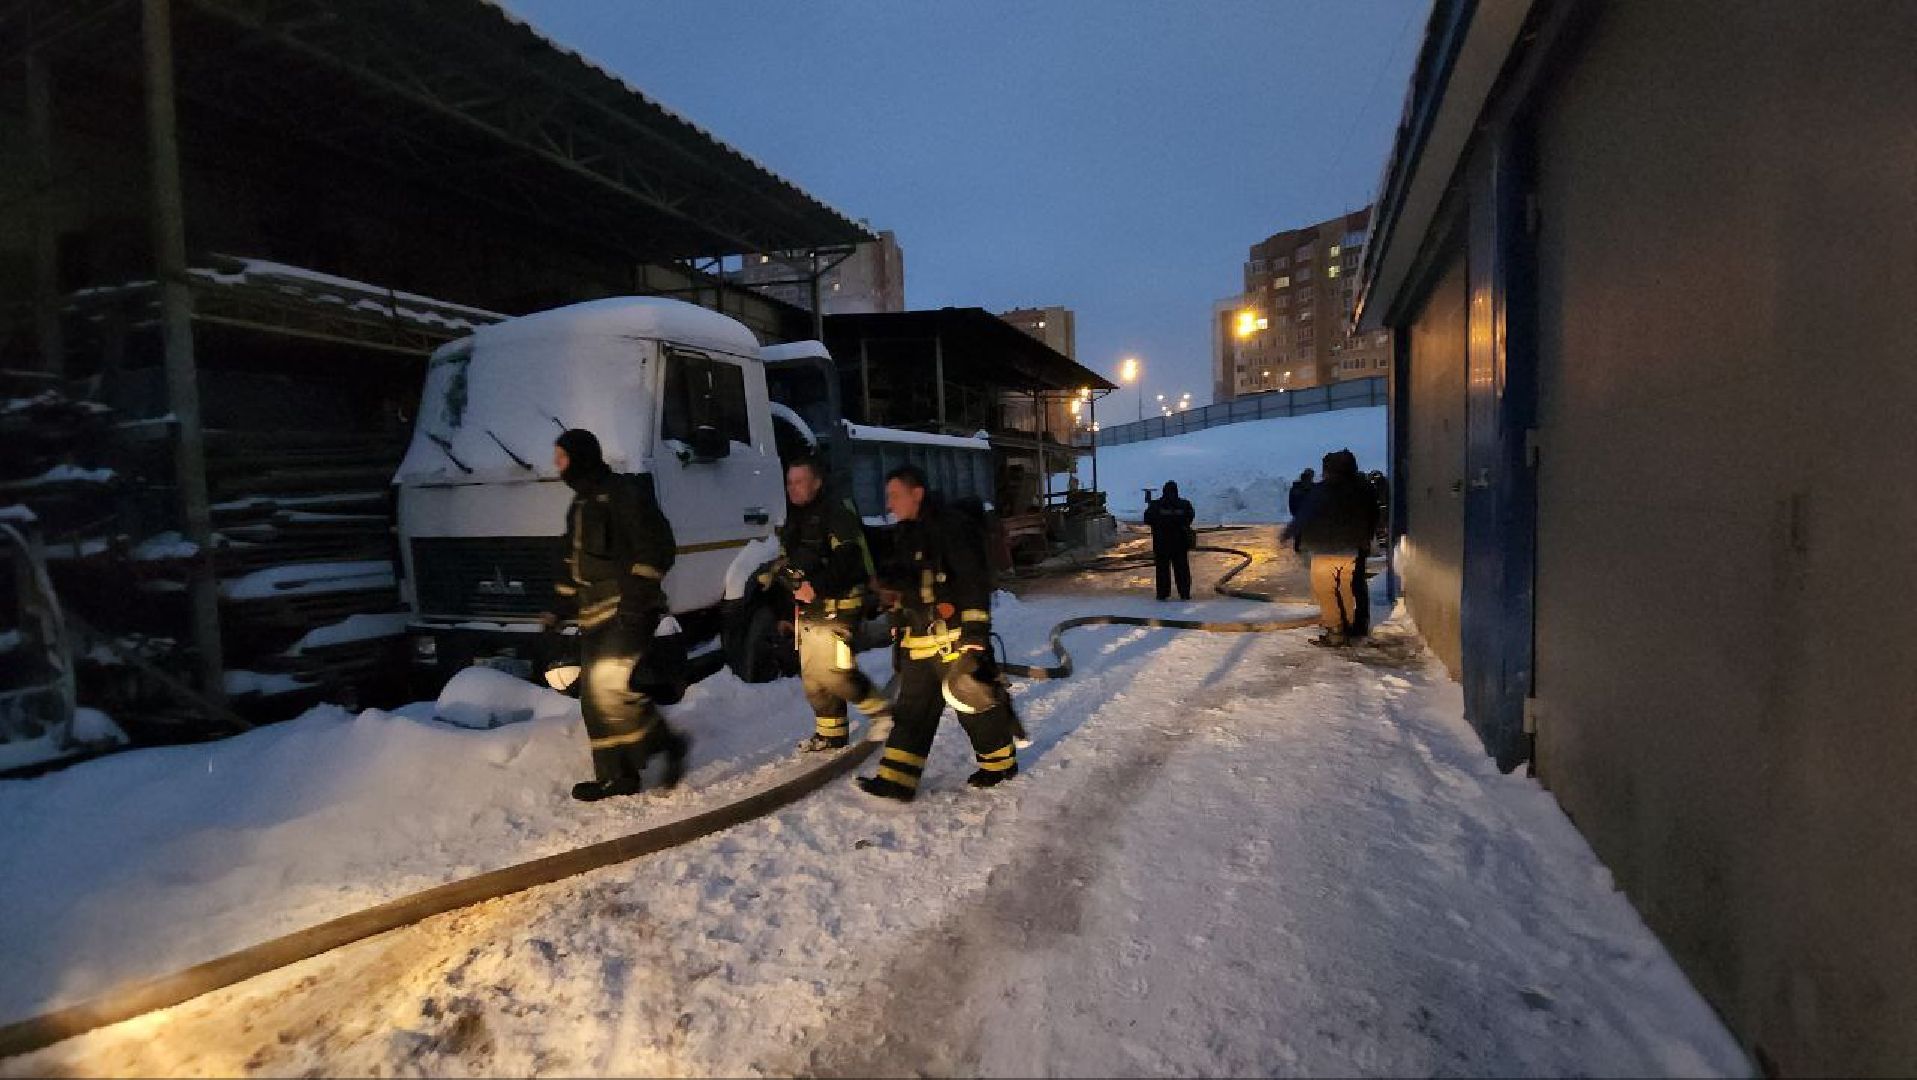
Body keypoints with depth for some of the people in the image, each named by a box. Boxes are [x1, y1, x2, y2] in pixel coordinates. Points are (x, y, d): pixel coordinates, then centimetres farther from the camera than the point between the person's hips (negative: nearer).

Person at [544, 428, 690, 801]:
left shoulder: (624, 492, -7)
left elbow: (656, 545, -17)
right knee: (595, 697, 9)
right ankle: (618, 776, 18)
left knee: (609, 682, -22)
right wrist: (560, 608, 26)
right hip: (595, 615, 10)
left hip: (629, 611, -10)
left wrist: (638, 592, -23)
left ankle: (667, 744, -6)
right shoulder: (581, 504, 21)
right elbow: (571, 562, 29)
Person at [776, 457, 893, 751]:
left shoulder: (836, 514, -13)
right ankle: (831, 732, 24)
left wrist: (817, 586, -29)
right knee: (812, 674, 11)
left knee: (833, 671, -15)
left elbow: (848, 562, -23)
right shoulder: (794, 520, 17)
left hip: (837, 605, -9)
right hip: (809, 608, 9)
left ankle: (880, 710, 4)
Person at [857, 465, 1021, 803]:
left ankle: (1000, 763, 26)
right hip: (918, 642, 8)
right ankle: (897, 779, 13)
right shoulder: (906, 535, 13)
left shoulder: (953, 527, -16)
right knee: (911, 710, 9)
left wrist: (975, 635, -22)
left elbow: (975, 582, -20)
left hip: (956, 638, -8)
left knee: (977, 702, 7)